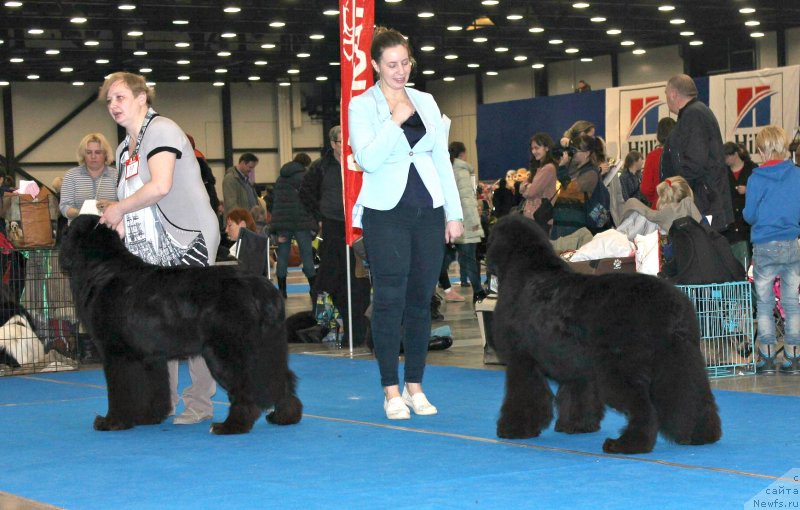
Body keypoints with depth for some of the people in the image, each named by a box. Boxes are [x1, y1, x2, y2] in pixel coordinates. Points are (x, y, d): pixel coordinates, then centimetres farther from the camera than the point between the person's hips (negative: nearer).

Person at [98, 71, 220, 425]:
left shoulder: (161, 130, -7)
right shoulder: (125, 150, 20)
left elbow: (160, 186, -21)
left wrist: (119, 208, -10)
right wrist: (116, 224, 9)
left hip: (188, 240, -9)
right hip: (153, 250, 9)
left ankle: (200, 404, -4)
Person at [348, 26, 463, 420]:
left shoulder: (426, 102, 12)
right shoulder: (362, 106, 0)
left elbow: (442, 159, 13)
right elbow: (367, 159, -13)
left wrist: (454, 213, 9)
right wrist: (395, 120, -16)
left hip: (429, 211, 4)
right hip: (386, 214, -4)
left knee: (420, 300, 6)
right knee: (390, 301, -4)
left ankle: (415, 387, 14)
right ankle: (391, 391, 3)